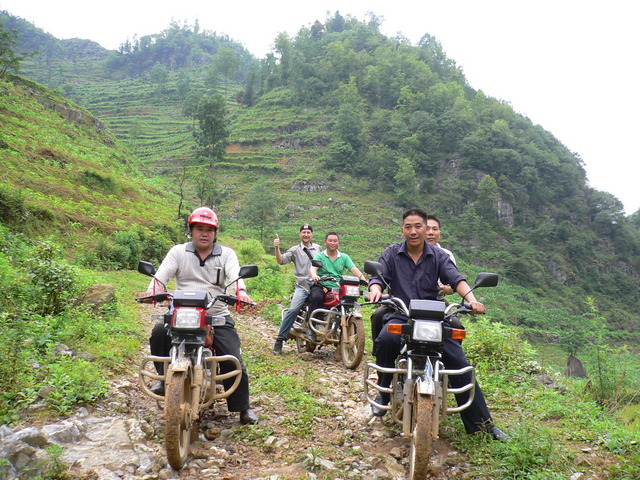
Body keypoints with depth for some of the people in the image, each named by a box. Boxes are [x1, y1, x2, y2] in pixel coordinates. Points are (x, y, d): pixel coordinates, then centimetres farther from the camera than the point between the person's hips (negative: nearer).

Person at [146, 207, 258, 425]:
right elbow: (163, 273, -6)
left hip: (218, 316, 0)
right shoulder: (178, 251, 10)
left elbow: (235, 274, -11)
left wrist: (240, 291, -34)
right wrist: (153, 289, -29)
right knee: (159, 332, -28)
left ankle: (243, 406, 10)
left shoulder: (226, 253, 9)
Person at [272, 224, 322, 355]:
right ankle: (280, 340, -18)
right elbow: (281, 261, -5)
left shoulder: (318, 248, 17)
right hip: (302, 286, -3)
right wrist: (277, 248, -21)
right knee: (293, 310, -22)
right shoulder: (295, 250, 7)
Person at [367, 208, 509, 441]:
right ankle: (383, 392, -9)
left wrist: (471, 299, -27)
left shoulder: (439, 255, 7)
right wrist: (375, 289, -28)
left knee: (459, 364, -11)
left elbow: (456, 278, -7)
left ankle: (482, 422, 0)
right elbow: (378, 276, -3)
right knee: (386, 339, -34)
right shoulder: (391, 253, 7)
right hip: (399, 316, -1)